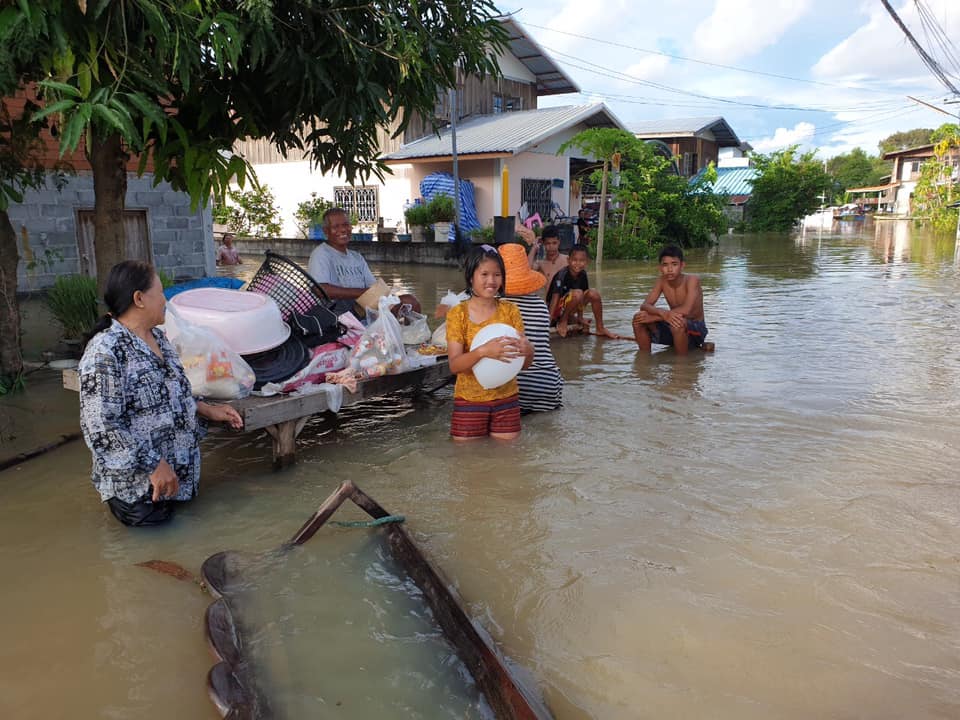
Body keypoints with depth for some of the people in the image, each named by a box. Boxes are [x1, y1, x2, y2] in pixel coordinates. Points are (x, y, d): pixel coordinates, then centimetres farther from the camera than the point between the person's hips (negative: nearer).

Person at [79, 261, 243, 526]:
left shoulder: (157, 336, 5)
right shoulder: (104, 352, -23)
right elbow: (100, 428, -26)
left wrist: (206, 410, 4)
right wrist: (153, 465, -25)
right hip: (137, 482, -8)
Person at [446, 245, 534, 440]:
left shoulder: (511, 311, -1)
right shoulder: (458, 313, -8)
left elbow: (525, 364, 0)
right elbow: (454, 365, -16)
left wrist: (527, 349, -24)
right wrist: (483, 351, -34)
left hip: (506, 398, 2)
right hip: (469, 400, -2)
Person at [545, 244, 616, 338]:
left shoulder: (582, 274, -2)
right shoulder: (562, 275, -22)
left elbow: (581, 299, 5)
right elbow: (555, 296, -28)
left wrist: (580, 318, 7)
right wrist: (549, 319, -33)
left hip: (568, 310, 7)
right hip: (557, 309, -7)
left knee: (594, 294, -10)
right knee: (577, 293, -31)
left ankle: (600, 328, 0)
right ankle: (563, 321, -12)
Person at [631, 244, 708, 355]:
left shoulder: (692, 280, -21)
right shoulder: (662, 280, -5)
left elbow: (686, 310, -34)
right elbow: (645, 305, -14)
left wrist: (654, 317, -30)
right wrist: (663, 313, -37)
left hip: (696, 330, -5)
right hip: (674, 329, 5)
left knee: (678, 322, -38)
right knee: (638, 319, -13)